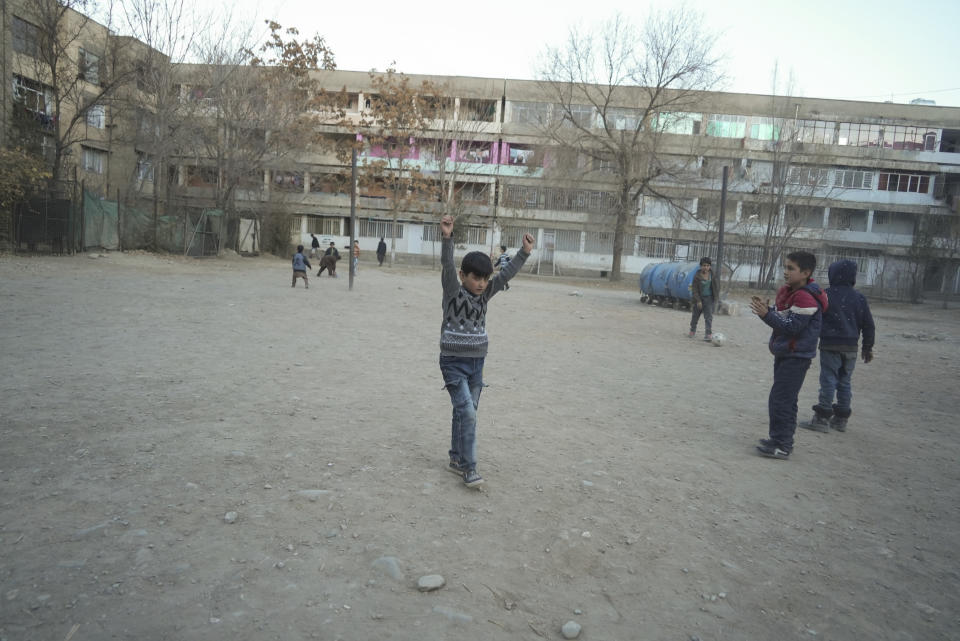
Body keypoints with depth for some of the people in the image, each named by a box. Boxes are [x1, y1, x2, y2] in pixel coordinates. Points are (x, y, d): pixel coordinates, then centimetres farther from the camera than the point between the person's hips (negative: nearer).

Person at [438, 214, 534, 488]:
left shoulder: (485, 294, 4)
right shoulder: (453, 291, -10)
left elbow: (507, 273, -1)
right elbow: (447, 265, -25)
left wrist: (525, 252, -10)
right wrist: (447, 237, -39)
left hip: (477, 363, 6)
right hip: (453, 363, -6)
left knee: (465, 413, 14)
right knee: (467, 412, -14)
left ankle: (457, 459, 28)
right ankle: (469, 468, -6)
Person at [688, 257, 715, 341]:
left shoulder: (711, 272, -7)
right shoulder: (697, 276, -19)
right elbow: (694, 289, -16)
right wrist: (698, 301, -21)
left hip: (709, 298, 2)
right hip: (699, 298, -2)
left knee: (709, 316, -8)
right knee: (695, 315, 14)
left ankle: (708, 334, -11)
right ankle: (692, 331, 34)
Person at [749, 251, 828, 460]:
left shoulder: (806, 298, -19)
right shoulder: (786, 292, 11)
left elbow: (793, 326, -23)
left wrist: (767, 315, -27)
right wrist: (767, 310, -1)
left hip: (797, 358, -10)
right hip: (784, 355, 10)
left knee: (780, 400, -10)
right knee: (786, 400, 17)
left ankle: (781, 446, -5)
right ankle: (781, 440, 27)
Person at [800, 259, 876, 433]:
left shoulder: (826, 295, -8)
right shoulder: (859, 298, 5)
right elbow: (868, 325, 8)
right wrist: (868, 348, 16)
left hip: (830, 345, -5)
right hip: (851, 347, 5)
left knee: (828, 380, -3)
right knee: (845, 381, 12)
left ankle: (822, 419, -2)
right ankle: (841, 419, 19)